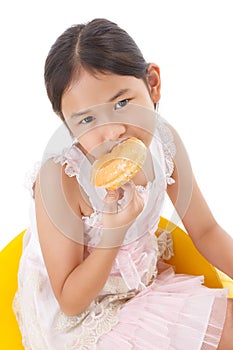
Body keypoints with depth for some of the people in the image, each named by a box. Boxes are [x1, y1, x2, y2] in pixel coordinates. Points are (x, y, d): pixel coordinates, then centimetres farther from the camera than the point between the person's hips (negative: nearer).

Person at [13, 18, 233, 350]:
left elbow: (205, 230, 0)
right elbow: (70, 303, -20)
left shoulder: (164, 140, -14)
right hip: (82, 320, -5)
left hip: (145, 282, 6)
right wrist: (114, 232, -34)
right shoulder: (60, 178, -29)